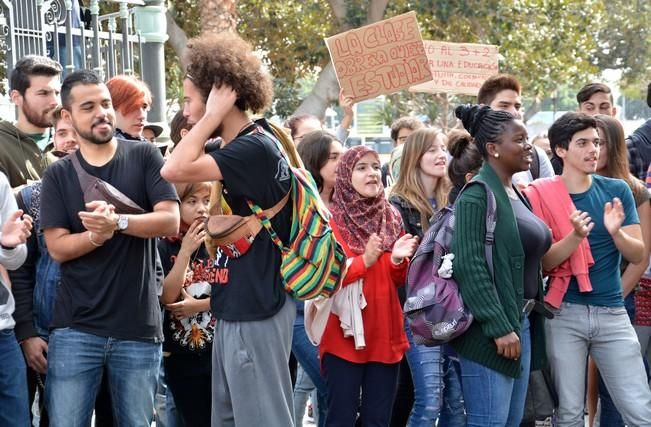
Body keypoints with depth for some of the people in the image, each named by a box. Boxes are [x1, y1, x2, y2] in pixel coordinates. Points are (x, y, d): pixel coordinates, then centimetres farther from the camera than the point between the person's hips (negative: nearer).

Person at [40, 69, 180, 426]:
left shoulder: (144, 158, 3)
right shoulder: (57, 176, 6)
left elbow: (170, 221, -7)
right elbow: (57, 247, -2)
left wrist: (118, 222, -22)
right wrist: (97, 235, -21)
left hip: (139, 328, 0)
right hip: (75, 328, 0)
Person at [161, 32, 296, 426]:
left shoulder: (254, 148, -18)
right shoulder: (245, 145, 13)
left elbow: (174, 170, -28)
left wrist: (213, 114, -17)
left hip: (256, 308, -10)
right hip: (239, 304, 10)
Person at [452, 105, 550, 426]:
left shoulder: (517, 195, 14)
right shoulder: (477, 195, -12)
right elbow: (469, 266, -19)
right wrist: (499, 328, -21)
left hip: (523, 323, 9)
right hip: (491, 330, -9)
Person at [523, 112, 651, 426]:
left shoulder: (617, 190, 5)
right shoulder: (542, 196, -2)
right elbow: (541, 263, -7)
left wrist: (616, 233, -19)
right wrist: (575, 236, -24)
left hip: (612, 312, 2)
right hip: (564, 314, -2)